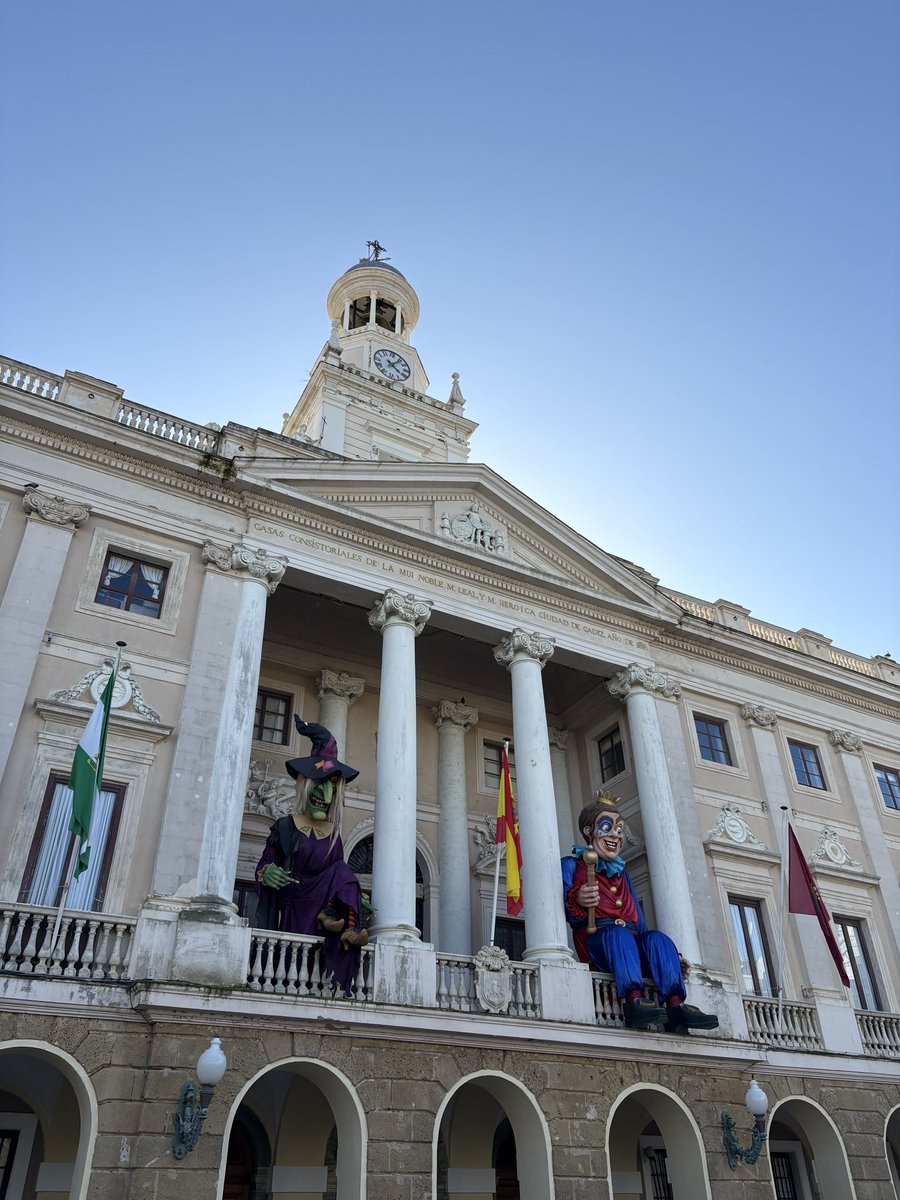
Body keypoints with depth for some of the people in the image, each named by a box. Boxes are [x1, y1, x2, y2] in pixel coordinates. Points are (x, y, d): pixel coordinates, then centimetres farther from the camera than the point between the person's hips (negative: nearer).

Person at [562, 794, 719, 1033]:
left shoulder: (621, 872, 29)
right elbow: (568, 914, -4)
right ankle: (632, 1000, -51)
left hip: (632, 943, 5)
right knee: (618, 933, -35)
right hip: (596, 939, -5)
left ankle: (675, 1005, -40)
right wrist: (577, 902, -29)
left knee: (657, 938, -25)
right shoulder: (572, 865, 11)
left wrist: (669, 955, 11)